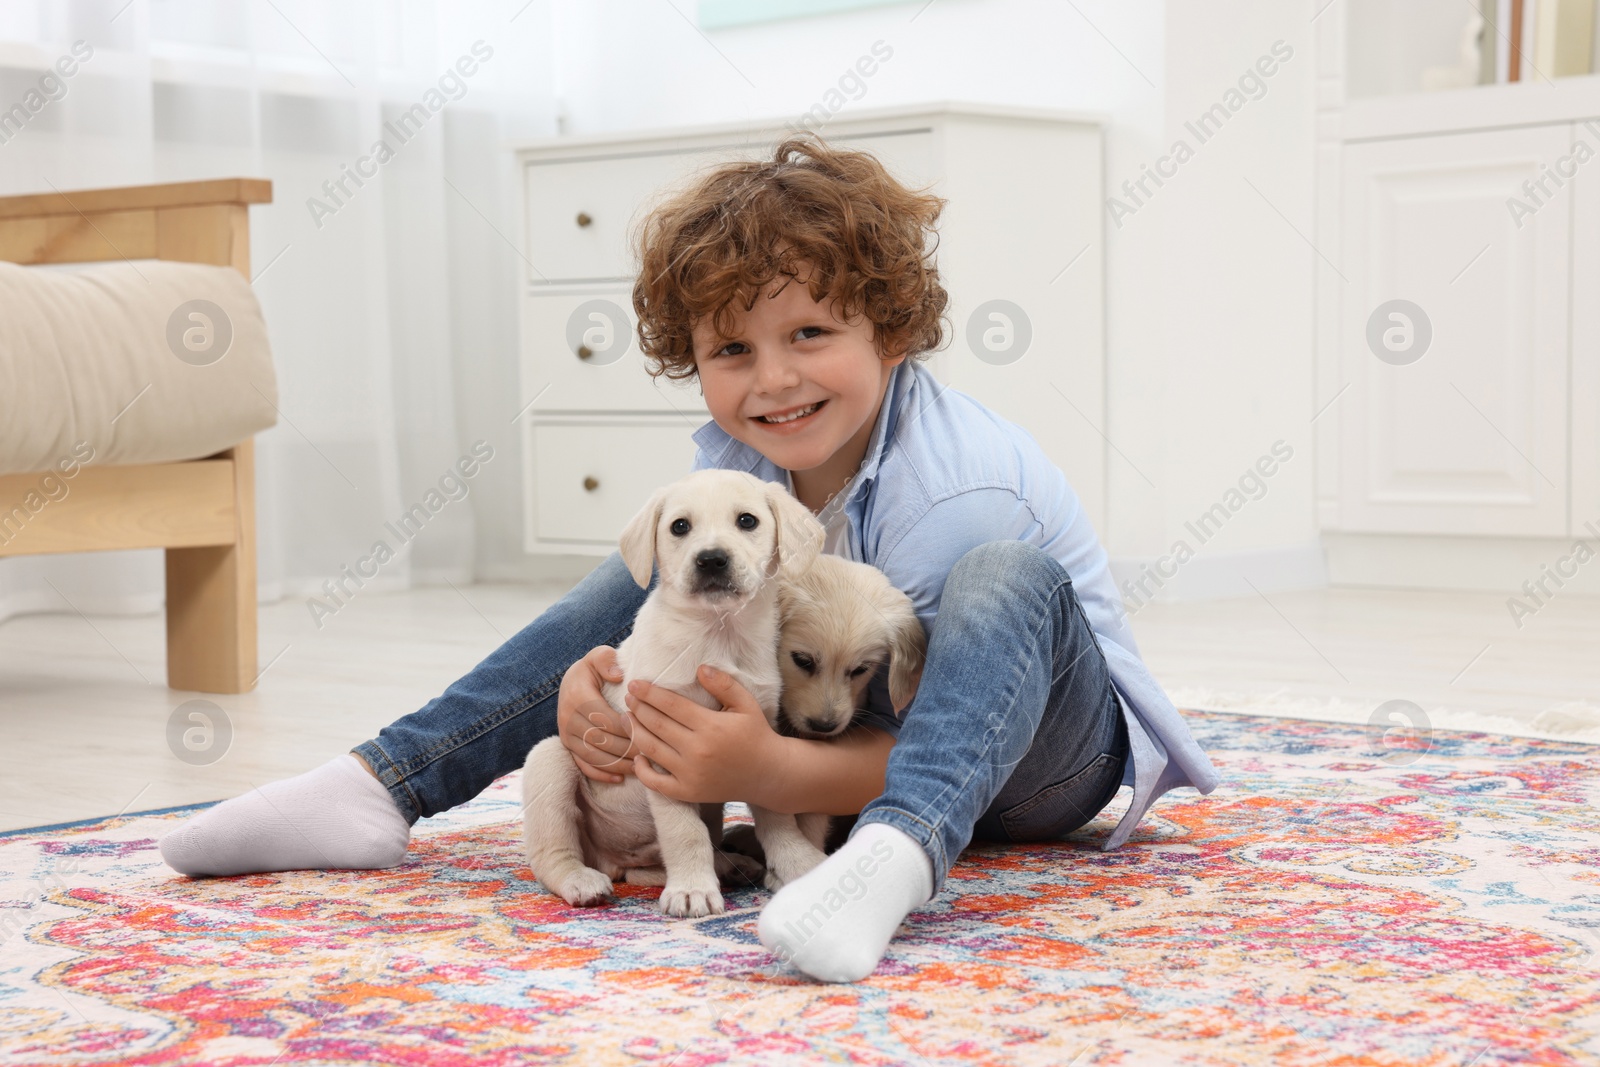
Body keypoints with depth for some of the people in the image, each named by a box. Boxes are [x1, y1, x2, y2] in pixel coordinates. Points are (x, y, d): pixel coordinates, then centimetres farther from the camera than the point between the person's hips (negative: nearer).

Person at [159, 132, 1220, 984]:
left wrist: (768, 772, -47)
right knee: (662, 572, -2)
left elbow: (918, 743, -29)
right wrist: (593, 681, -27)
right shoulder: (736, 453, -9)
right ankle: (384, 784, -8)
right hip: (855, 717, 7)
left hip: (1047, 753, -6)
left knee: (1007, 577, -37)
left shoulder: (954, 493, -29)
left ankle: (893, 854, -61)